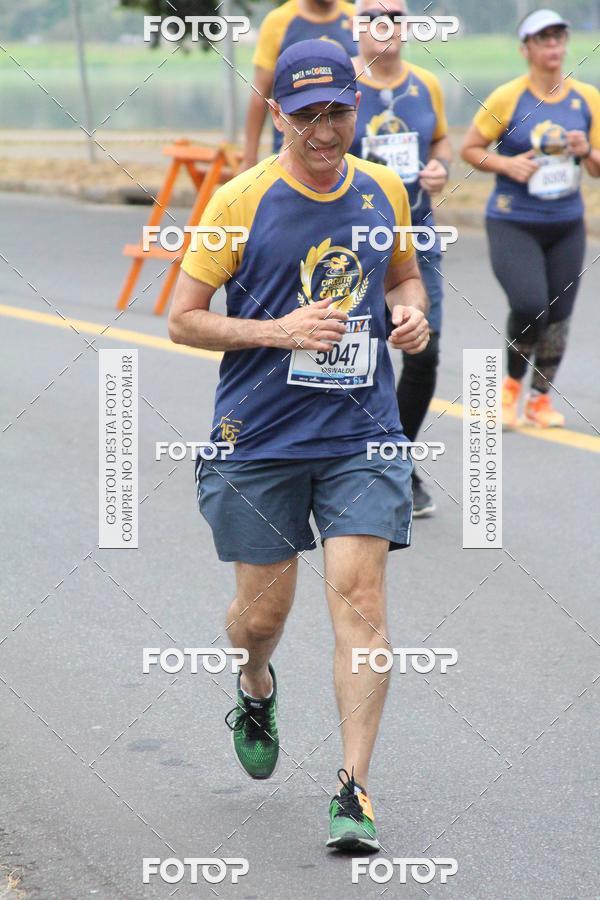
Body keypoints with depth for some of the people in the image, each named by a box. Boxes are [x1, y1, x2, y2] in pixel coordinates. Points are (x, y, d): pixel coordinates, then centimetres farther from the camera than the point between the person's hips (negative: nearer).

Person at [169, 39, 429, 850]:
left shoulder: (384, 191, 4)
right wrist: (278, 332, -18)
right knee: (263, 611, 7)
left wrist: (410, 311, -1)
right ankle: (257, 689, 45)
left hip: (362, 433, 2)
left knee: (359, 597, -11)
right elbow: (184, 319, -4)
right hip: (259, 439, -2)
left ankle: (354, 789, -7)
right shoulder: (241, 200, -7)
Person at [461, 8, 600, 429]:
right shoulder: (507, 98, -6)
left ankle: (541, 397, 25)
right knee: (529, 305, -19)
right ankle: (512, 384, 8)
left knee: (558, 313, 5)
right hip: (512, 223, -4)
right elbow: (470, 149, 1)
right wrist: (507, 164, -15)